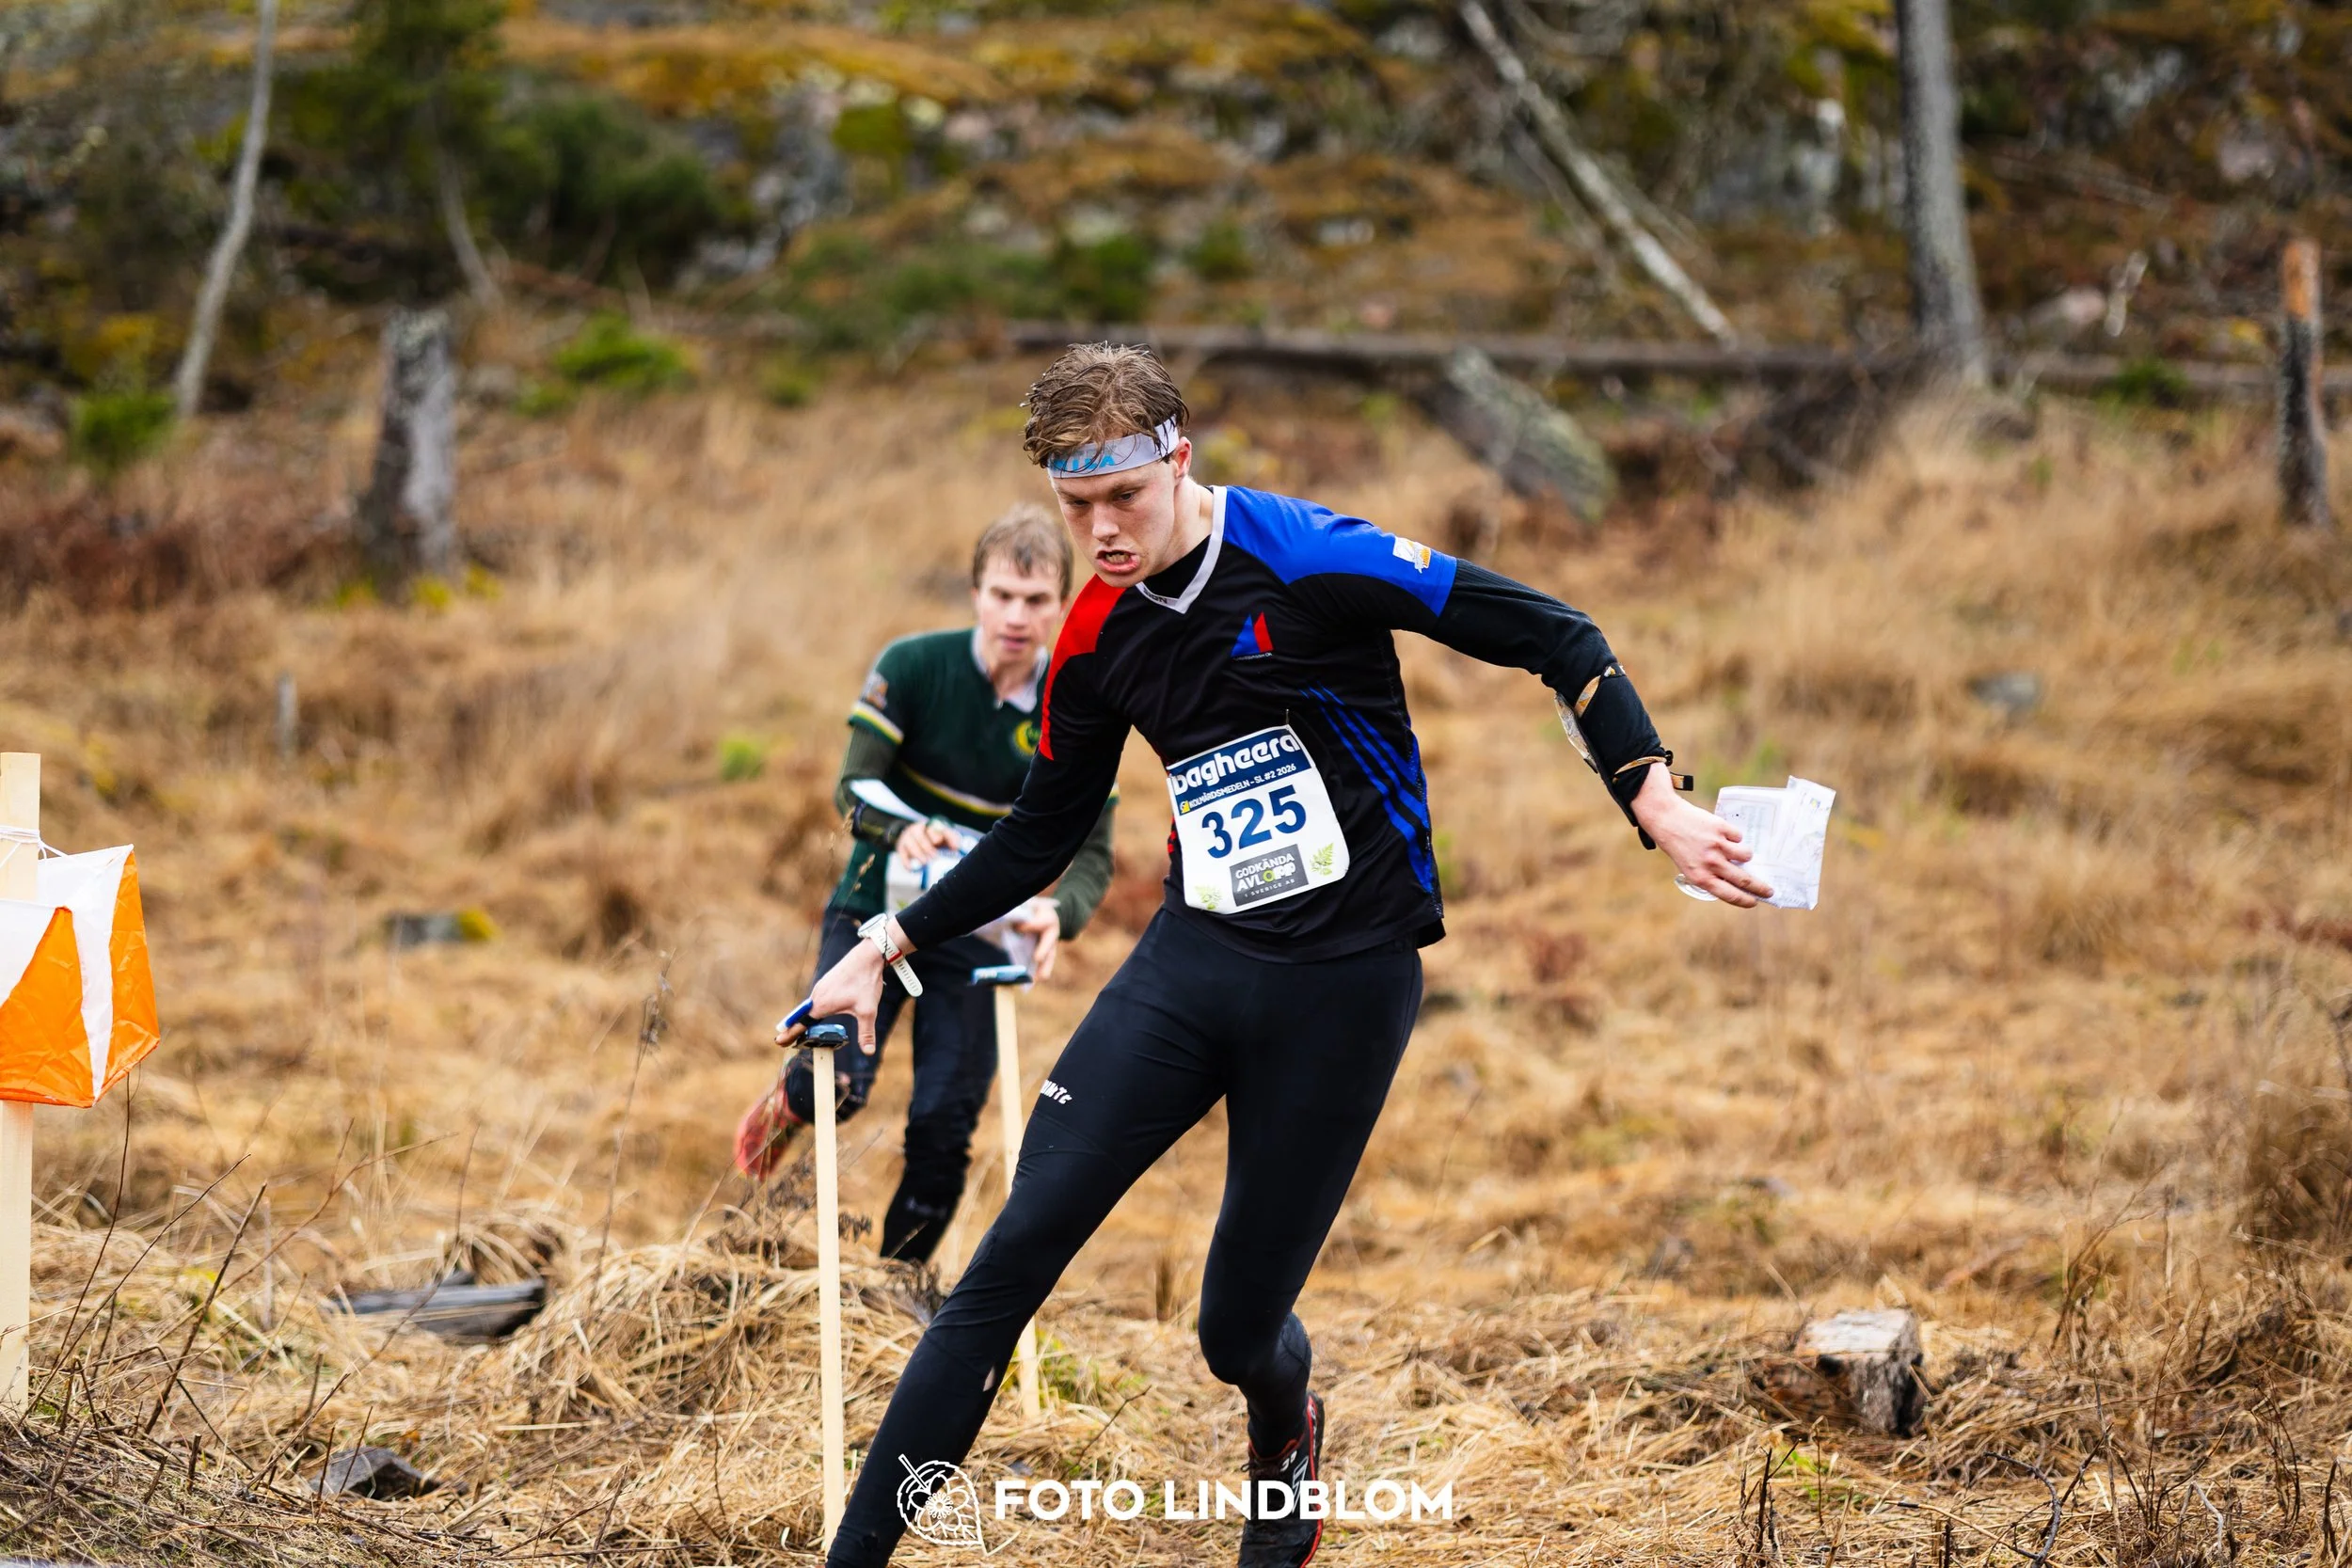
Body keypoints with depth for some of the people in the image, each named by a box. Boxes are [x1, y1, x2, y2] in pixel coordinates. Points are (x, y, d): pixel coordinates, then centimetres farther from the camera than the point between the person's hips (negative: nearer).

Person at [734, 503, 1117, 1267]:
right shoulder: (914, 667, -13)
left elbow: (1092, 851, -6)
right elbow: (854, 787, -14)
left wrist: (1059, 913, -29)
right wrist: (902, 831, -37)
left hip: (975, 933, 2)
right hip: (876, 911, -2)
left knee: (944, 1130, -4)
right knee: (836, 1084, -21)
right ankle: (787, 1104, 17)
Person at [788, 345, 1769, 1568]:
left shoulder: (1309, 560, -13)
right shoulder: (1097, 639, 5)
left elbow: (1552, 639, -11)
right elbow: (1041, 834, 20)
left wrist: (1657, 806, -19)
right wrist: (890, 944, 14)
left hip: (1348, 978, -4)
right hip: (1192, 962, 4)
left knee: (1239, 1330, 0)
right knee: (1012, 1260, -12)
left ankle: (1287, 1436, 39)